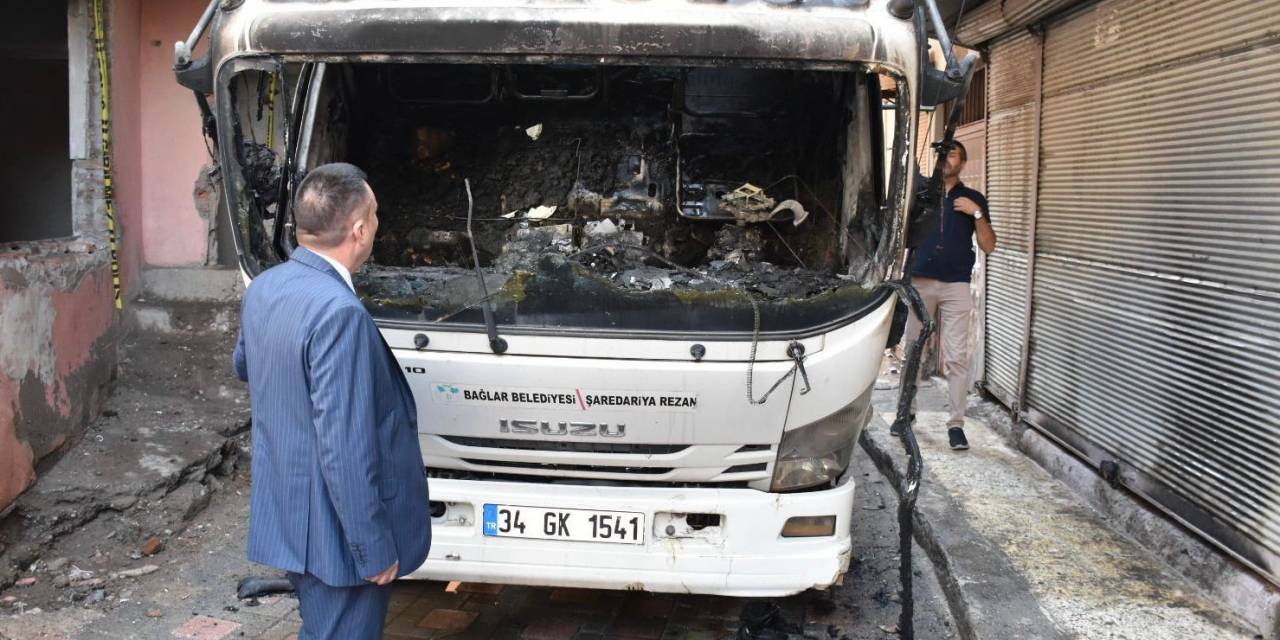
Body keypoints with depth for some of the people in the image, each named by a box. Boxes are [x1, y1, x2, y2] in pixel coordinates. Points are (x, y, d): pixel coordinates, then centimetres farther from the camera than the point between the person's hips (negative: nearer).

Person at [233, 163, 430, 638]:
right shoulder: (338, 312, -28)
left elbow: (244, 366, 23)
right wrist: (374, 548, -20)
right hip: (334, 533, -9)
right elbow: (345, 447, -28)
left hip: (286, 516, 9)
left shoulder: (263, 289, 1)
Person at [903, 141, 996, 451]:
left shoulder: (972, 199, 8)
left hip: (955, 286, -1)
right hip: (919, 283, 1)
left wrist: (977, 213, -8)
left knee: (956, 356, -4)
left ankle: (956, 423, -1)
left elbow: (988, 246, 5)